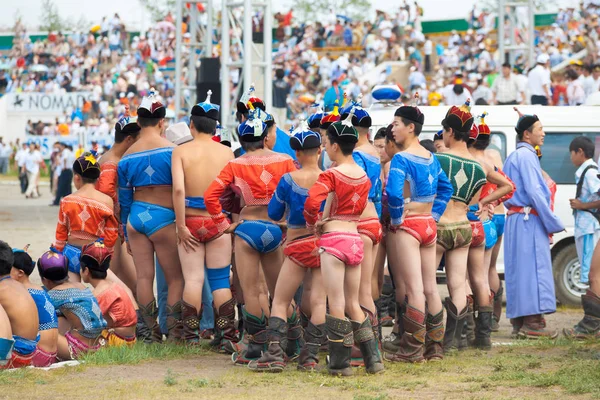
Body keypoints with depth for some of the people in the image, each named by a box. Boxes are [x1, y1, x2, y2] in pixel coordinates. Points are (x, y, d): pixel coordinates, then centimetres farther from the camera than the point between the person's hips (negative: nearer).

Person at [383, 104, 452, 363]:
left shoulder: (401, 159, -14)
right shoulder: (431, 158, 11)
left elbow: (394, 193, -27)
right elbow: (446, 188, 20)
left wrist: (396, 219, -13)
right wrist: (434, 215, 15)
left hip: (407, 226, -8)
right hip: (428, 225, 8)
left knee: (414, 289, -8)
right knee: (430, 287, 10)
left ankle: (412, 350, -6)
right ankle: (434, 347, 14)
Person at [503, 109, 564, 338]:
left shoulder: (513, 157, 20)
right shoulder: (526, 155, -10)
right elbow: (535, 192, -17)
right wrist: (553, 224, -12)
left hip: (515, 219, 10)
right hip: (530, 219, -10)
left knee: (519, 271, 9)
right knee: (534, 269, -11)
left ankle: (519, 322, 10)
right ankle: (533, 322, -14)